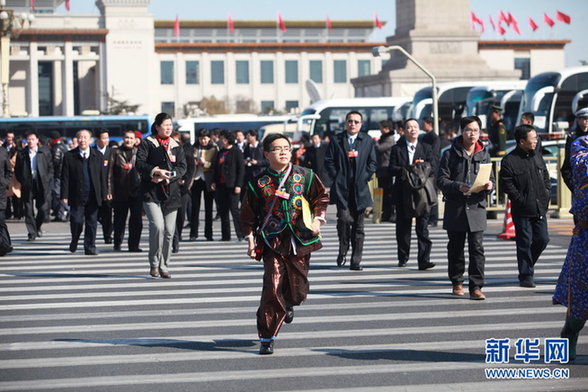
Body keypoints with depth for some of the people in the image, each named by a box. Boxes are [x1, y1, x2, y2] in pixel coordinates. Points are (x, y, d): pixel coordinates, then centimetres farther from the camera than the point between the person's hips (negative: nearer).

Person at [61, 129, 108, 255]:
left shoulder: (98, 155, 8)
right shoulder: (69, 156, 2)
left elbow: (102, 176, 9)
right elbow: (65, 177, 0)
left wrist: (104, 193, 4)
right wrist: (64, 195, -7)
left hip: (93, 196, 2)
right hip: (77, 196, -2)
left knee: (92, 223, 3)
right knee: (76, 221, -3)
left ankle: (90, 247, 12)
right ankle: (74, 243, 22)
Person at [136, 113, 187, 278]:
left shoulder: (176, 146, 13)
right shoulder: (147, 143, 3)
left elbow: (182, 167, 5)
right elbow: (140, 164, -5)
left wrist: (166, 176, -10)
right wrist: (156, 171, -21)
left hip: (171, 193, 4)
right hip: (151, 192, -4)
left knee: (169, 231, 3)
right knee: (157, 226, -19)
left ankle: (164, 266, 15)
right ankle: (154, 264, -3)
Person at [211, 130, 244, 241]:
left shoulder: (236, 152, -3)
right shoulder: (220, 152, 16)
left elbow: (241, 169, -6)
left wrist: (238, 185, -12)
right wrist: (214, 182, 8)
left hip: (231, 185, -7)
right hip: (220, 185, 7)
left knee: (234, 209, -8)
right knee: (222, 211, 5)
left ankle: (241, 235, -3)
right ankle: (225, 235, 10)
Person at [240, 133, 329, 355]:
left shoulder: (305, 176, 3)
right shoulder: (259, 183, 0)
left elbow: (321, 198, 15)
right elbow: (248, 215, 7)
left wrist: (318, 219, 1)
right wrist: (251, 240, 2)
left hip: (300, 239, 2)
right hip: (273, 241, -2)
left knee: (298, 287, 7)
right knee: (273, 288, -12)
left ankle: (289, 304, 47)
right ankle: (266, 338, -4)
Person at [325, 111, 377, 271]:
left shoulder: (368, 141, 10)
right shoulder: (336, 140, 6)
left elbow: (372, 163, 11)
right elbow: (329, 161, 5)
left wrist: (365, 178, -2)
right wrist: (337, 178, -5)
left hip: (360, 189, 2)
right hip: (341, 188, -2)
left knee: (358, 226, 3)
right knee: (344, 218, -18)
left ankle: (355, 261, 8)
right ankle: (343, 250, 6)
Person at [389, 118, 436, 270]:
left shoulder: (426, 148, 10)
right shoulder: (397, 149, 8)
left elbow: (433, 169, 2)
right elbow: (392, 169, -3)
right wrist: (406, 170, -17)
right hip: (403, 193, 0)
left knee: (423, 226, -8)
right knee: (403, 226, 8)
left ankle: (424, 260, -12)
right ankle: (403, 258, 20)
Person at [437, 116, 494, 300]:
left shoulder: (484, 155, 9)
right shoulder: (450, 154, 2)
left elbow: (490, 178, 12)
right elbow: (441, 180, -3)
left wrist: (489, 185, -12)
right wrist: (458, 187, -20)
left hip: (476, 207, 1)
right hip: (455, 208, 0)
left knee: (477, 248, -9)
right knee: (455, 248, 10)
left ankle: (476, 287, -9)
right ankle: (457, 282, 26)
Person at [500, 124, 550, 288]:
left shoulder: (537, 156, 11)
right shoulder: (509, 161, -9)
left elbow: (546, 178, 18)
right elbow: (507, 185, -11)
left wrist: (546, 196, 6)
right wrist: (522, 200, -14)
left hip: (540, 209, 6)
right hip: (522, 211, -6)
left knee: (542, 239, 5)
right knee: (525, 243, -1)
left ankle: (527, 265, 27)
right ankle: (525, 276, 8)